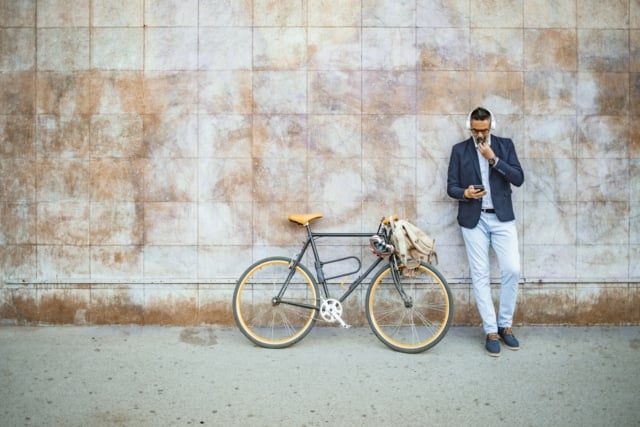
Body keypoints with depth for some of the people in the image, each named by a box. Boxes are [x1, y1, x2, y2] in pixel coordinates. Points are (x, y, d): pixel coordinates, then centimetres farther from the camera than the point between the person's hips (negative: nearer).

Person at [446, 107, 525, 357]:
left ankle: (505, 325, 14)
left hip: (502, 217, 1)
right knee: (480, 276, 0)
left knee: (512, 270, -6)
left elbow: (518, 179, -4)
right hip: (473, 219, -1)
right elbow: (451, 186, 3)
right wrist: (465, 193, -19)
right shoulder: (459, 150, 4)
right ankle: (491, 331, 10)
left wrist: (494, 159, -14)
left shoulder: (505, 145, 6)